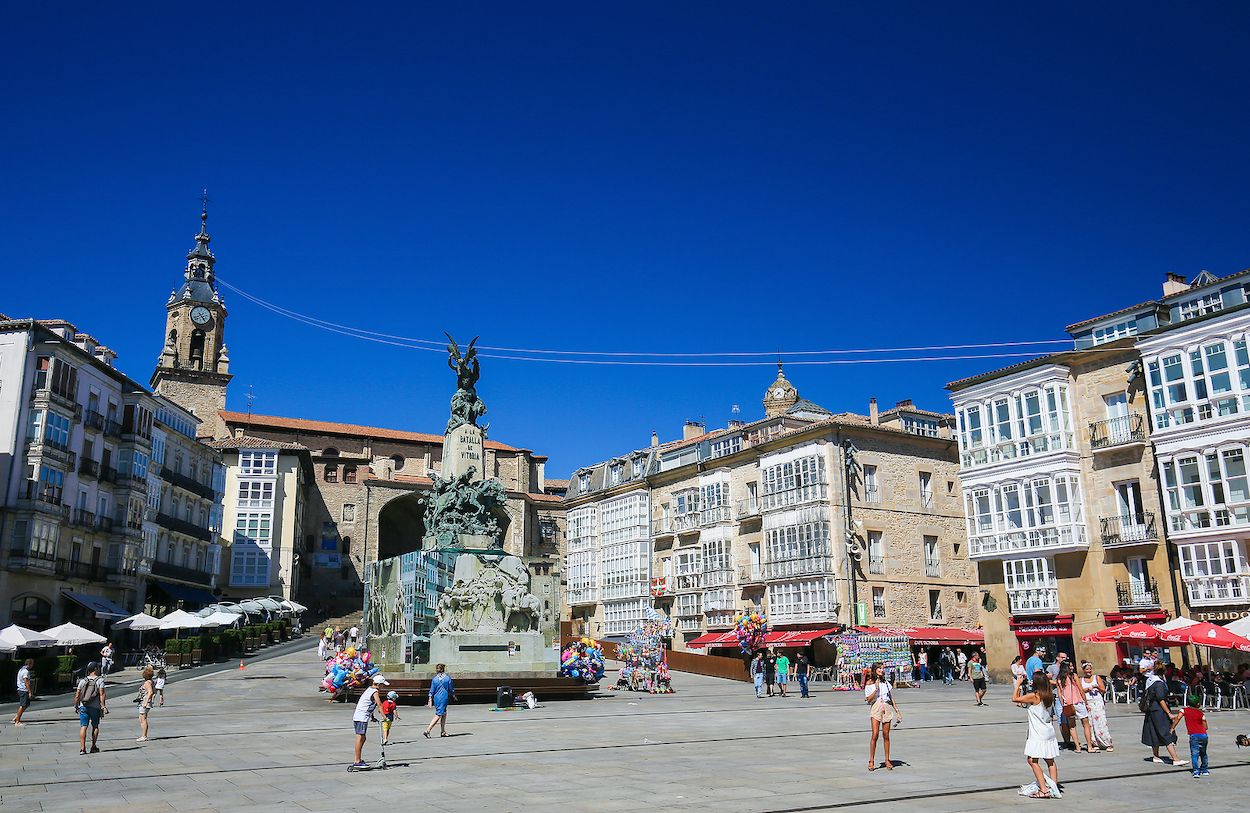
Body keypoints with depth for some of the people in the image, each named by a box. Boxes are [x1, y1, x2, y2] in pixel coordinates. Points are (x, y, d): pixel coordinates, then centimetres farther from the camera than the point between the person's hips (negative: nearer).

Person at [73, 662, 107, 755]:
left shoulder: (83, 681, 8)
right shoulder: (100, 680, -3)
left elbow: (77, 695, 6)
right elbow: (102, 694, -10)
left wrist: (76, 706, 17)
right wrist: (103, 706, -9)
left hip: (83, 706, 2)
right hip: (95, 707, -2)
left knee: (83, 727, 1)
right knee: (95, 726, 12)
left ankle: (82, 748, -5)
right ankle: (93, 747, 14)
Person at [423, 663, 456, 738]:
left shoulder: (434, 679, 1)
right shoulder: (448, 678, -6)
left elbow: (432, 690, 3)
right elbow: (451, 689, 1)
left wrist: (430, 700, 8)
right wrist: (453, 696, 18)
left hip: (436, 698, 5)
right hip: (444, 698, -5)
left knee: (444, 714, 18)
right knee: (438, 715, -2)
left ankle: (443, 732, 21)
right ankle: (427, 730, -13)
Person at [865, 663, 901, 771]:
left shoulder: (885, 682, 15)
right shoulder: (869, 683, 3)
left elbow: (892, 698, 19)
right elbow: (868, 700, -4)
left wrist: (897, 711, 15)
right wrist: (876, 689, -12)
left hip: (887, 708, 3)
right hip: (876, 708, -3)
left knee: (886, 736, 2)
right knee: (875, 735, -11)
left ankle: (887, 760, 9)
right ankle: (871, 761, -5)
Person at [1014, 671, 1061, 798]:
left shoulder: (1033, 696, -18)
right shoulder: (1050, 696, 3)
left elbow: (1014, 698, -14)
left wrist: (1018, 684, -4)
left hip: (1038, 735, -8)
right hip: (1049, 732, 8)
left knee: (1032, 760, -4)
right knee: (1050, 761, 16)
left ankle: (1044, 789, -9)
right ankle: (1054, 788, 18)